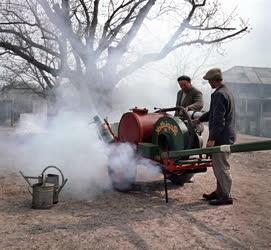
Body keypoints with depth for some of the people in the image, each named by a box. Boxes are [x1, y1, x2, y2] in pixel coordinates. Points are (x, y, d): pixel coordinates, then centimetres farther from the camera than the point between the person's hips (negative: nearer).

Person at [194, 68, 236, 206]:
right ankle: (219, 192, 29)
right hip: (226, 136, 10)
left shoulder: (219, 95, -19)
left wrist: (212, 138, -20)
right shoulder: (226, 92, 14)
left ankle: (225, 196, 7)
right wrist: (200, 119, 31)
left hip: (222, 137, -10)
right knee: (219, 166, 18)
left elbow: (219, 120, -23)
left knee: (221, 167, -2)